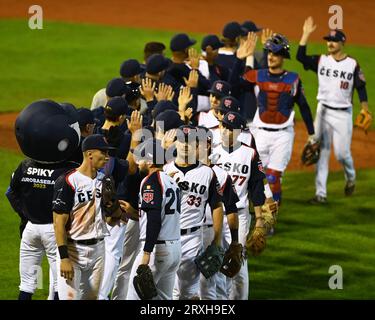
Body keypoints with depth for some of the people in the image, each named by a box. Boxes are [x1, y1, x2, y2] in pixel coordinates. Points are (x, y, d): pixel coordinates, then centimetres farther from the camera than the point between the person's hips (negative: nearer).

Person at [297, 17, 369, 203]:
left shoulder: (353, 65, -2)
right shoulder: (321, 61, 2)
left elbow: (361, 89, 1)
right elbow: (300, 57, -11)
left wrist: (365, 112, -7)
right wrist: (306, 34, -15)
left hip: (343, 113, -2)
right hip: (323, 111, 2)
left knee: (342, 153, -3)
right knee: (321, 153, 1)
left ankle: (350, 178, 29)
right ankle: (320, 193, 3)